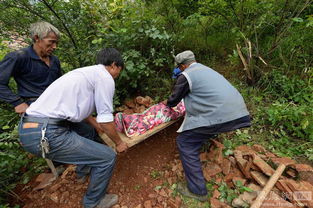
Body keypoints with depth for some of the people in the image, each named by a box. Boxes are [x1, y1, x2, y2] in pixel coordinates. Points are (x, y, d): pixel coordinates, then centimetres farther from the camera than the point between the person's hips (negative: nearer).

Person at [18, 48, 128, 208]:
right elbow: (105, 121, -11)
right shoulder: (105, 78, -10)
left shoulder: (87, 72, 17)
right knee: (108, 157, 0)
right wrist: (119, 143, 7)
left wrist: (99, 127, 31)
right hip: (46, 134, -10)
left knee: (88, 133, 31)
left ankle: (84, 169, 53)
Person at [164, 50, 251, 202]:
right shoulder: (205, 69, 23)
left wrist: (168, 103, 29)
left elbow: (174, 99, 5)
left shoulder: (186, 75, -3)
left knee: (184, 143, 1)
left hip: (219, 115, -9)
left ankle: (197, 190, 9)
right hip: (237, 111, 10)